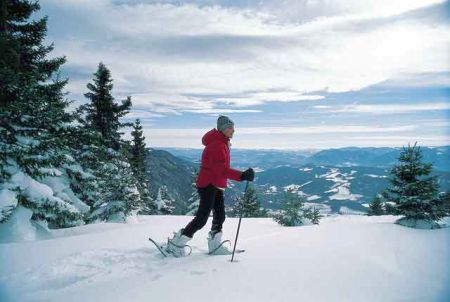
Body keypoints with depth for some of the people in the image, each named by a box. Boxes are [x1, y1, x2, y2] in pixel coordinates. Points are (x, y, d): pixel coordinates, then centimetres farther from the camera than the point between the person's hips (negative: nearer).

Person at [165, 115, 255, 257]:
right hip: (208, 185, -10)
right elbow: (222, 170, -29)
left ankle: (214, 245, 23)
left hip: (217, 186, 10)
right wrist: (241, 176, -34)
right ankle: (176, 244, 3)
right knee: (202, 218, -8)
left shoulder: (222, 143, 14)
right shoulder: (216, 145, -19)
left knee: (220, 216, 11)